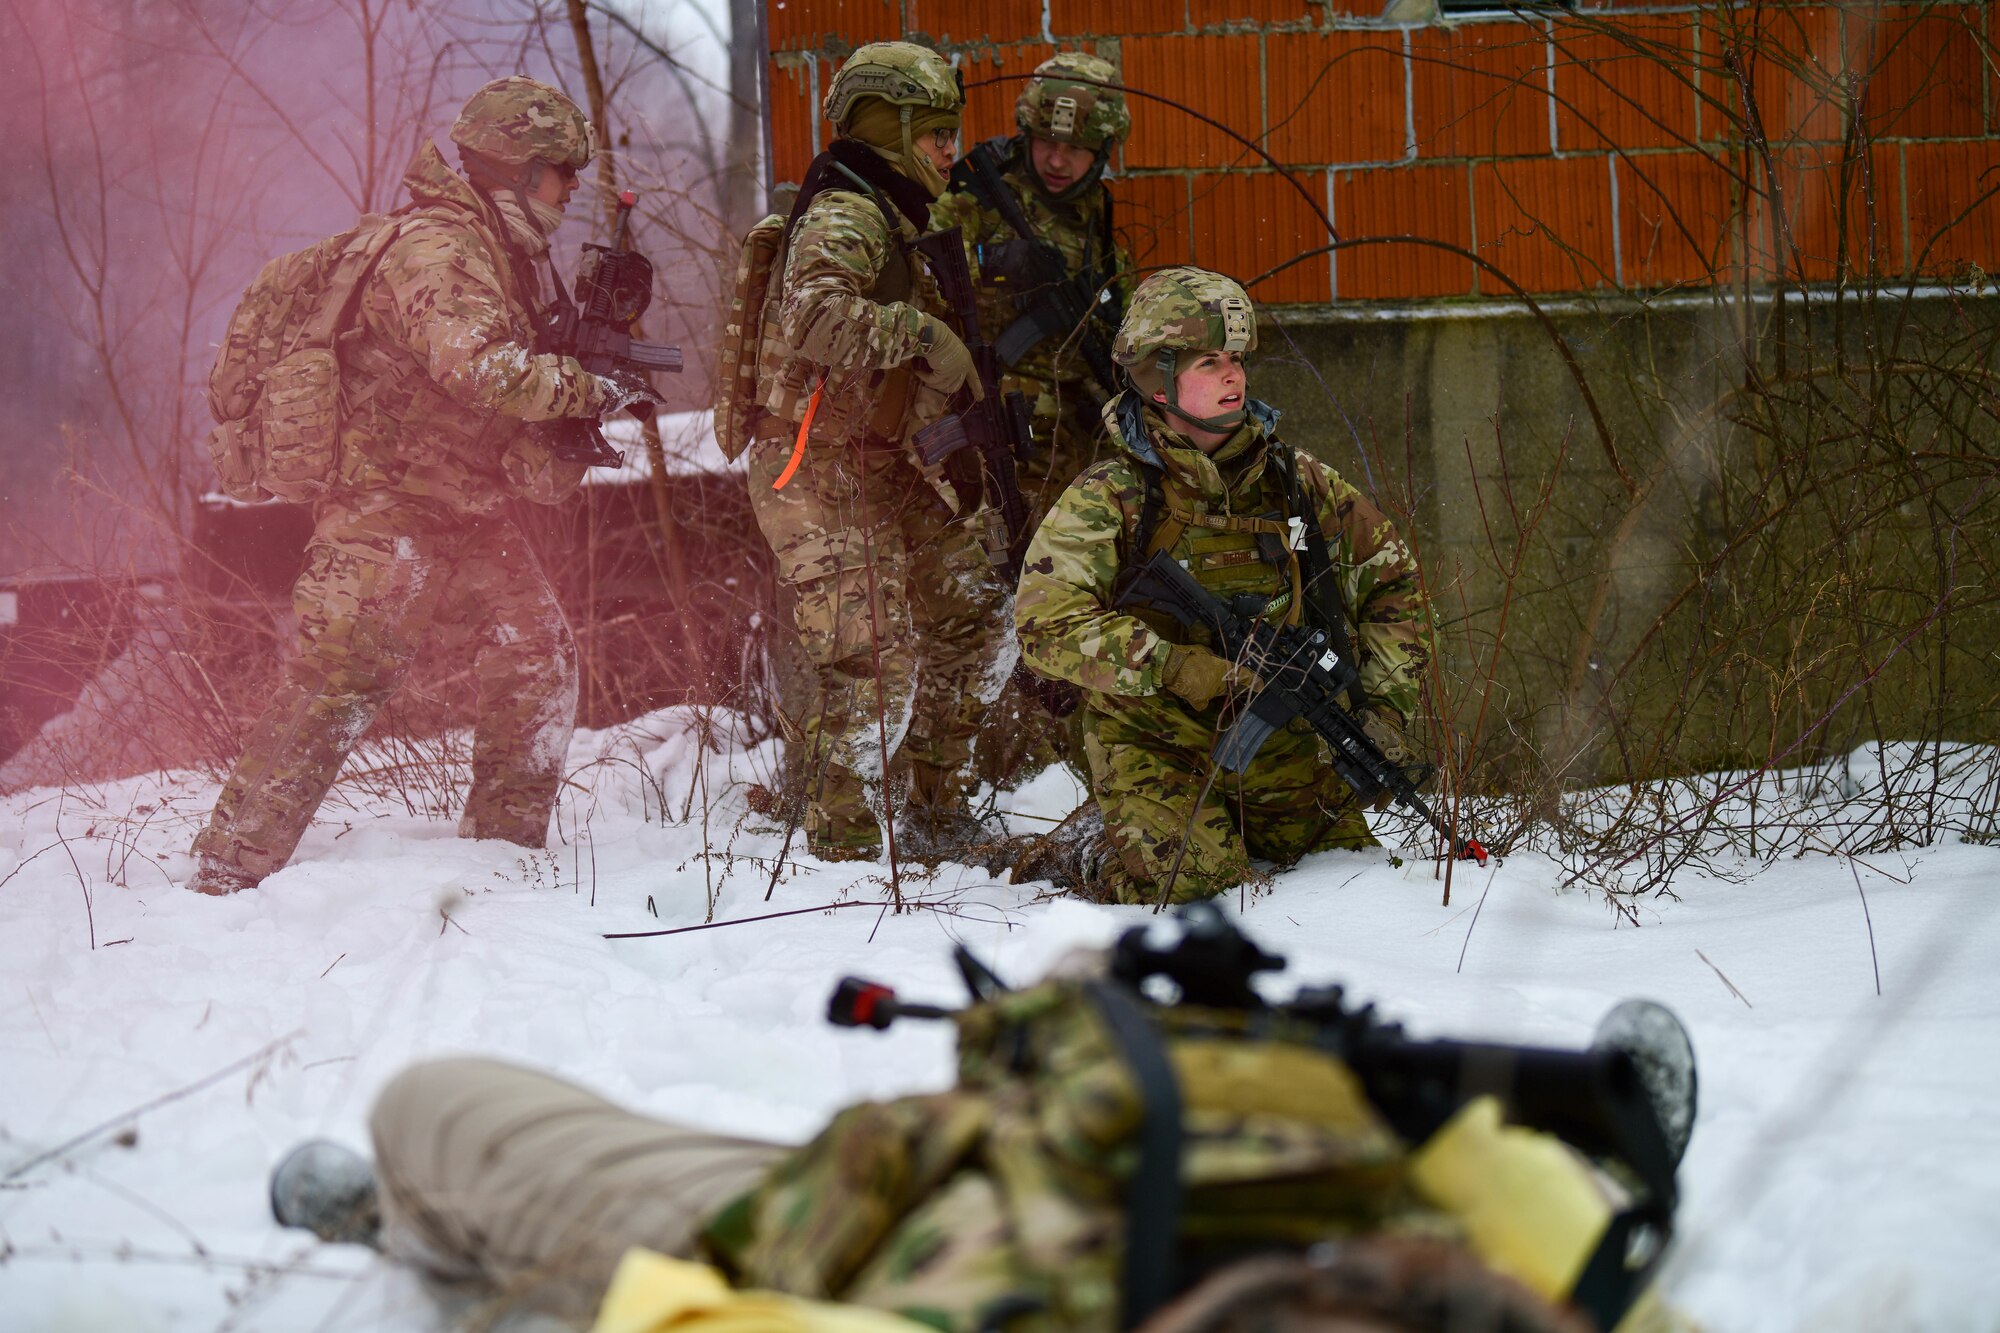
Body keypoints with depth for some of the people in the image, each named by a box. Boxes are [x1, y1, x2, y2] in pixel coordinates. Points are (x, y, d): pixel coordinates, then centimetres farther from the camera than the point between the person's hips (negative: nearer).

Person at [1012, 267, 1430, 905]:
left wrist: (1384, 704, 3)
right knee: (1189, 877, -29)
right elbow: (1049, 625, -21)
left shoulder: (1296, 482, 4)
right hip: (1157, 749, -5)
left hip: (1284, 749, 5)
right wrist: (1182, 669, -28)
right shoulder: (1110, 500, -9)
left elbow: (1390, 580, 14)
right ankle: (1086, 846, 4)